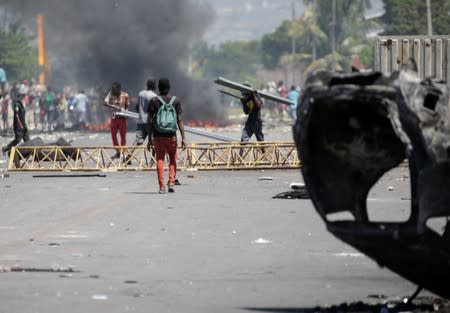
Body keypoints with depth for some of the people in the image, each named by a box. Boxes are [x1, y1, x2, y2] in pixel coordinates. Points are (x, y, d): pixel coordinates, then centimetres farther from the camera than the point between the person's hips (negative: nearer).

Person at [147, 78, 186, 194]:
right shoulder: (175, 100, 0)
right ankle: (171, 183, 4)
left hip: (158, 136, -1)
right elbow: (180, 120, -4)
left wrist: (150, 138, 3)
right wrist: (183, 138, -3)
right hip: (171, 135, 1)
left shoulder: (154, 101, -2)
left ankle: (162, 186, -2)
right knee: (172, 159, 16)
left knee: (160, 160, 5)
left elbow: (149, 121, -3)